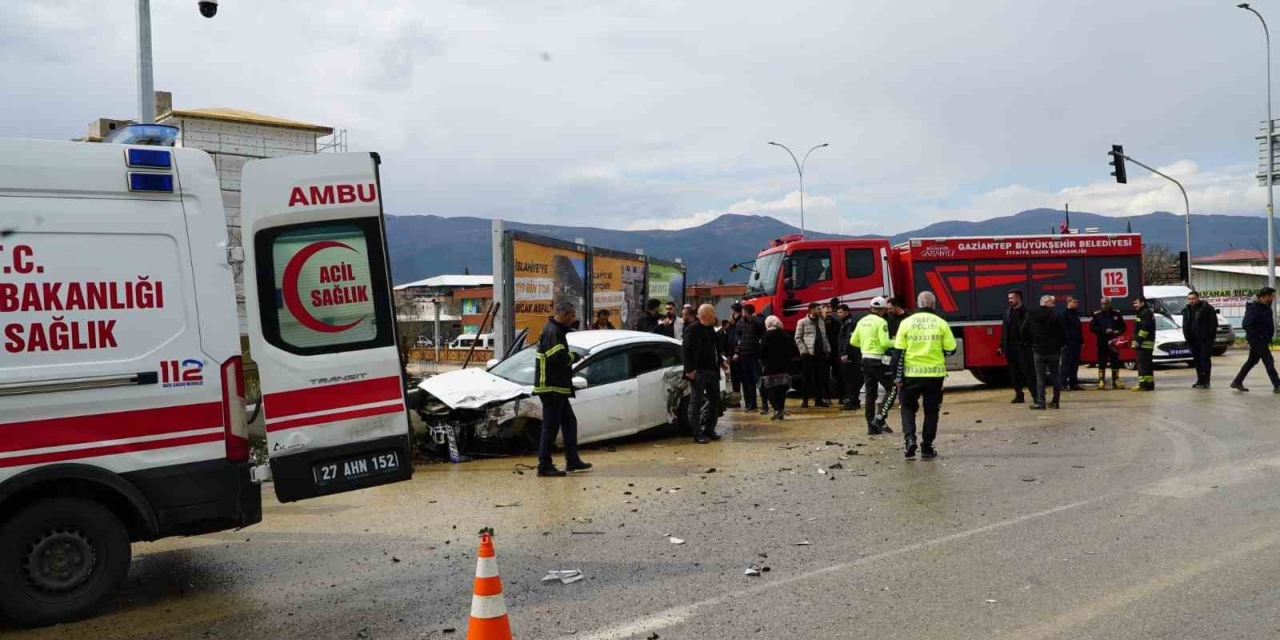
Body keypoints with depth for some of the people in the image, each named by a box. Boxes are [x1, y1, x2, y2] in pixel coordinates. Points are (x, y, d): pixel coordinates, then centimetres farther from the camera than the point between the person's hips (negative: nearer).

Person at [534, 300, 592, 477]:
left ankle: (572, 461, 24)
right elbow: (558, 357, -28)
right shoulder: (552, 332, -18)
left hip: (558, 388, 11)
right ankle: (544, 466, -1)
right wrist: (572, 357, -9)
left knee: (569, 422, 17)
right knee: (550, 427, -6)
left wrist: (568, 357, -3)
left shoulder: (556, 330, 17)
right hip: (551, 387, -11)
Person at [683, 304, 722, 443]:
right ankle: (697, 434, 2)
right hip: (699, 372, -9)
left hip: (712, 371, 9)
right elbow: (686, 350, -18)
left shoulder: (711, 329, 15)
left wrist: (720, 362, 16)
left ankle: (710, 429, 24)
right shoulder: (693, 329, -12)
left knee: (715, 400, 13)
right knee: (696, 402, -2)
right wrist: (690, 369, -23)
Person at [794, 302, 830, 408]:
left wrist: (826, 350, 5)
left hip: (820, 353, 5)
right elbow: (798, 338, -3)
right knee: (808, 377, -1)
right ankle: (805, 400, 5)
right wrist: (804, 350, -11)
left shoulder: (821, 322, 15)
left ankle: (818, 399, 13)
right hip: (808, 354, -5)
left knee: (820, 377, 6)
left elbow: (824, 337, 15)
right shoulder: (802, 322, -1)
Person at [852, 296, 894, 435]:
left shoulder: (862, 321, 10)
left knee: (870, 392, 11)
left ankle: (871, 426, 12)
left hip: (865, 359, 7)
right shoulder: (881, 322, -12)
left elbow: (853, 341, 12)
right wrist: (895, 342, -1)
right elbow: (884, 342, -20)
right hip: (877, 360, -7)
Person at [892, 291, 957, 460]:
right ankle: (927, 448, 14)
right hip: (935, 373, 0)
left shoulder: (906, 322, -2)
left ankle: (909, 438, -7)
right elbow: (951, 349, -1)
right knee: (931, 410, 12)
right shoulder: (941, 323, -2)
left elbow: (899, 352, -3)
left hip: (911, 374, 0)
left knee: (908, 407, 14)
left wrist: (898, 376, 2)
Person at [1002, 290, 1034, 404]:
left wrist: (1027, 343, -17)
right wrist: (1002, 345, 11)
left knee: (1026, 370, -5)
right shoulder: (1008, 311, 14)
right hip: (1010, 346, 6)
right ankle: (1019, 395, 15)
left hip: (1022, 346, -6)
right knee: (1014, 372, 8)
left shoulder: (1026, 312, -5)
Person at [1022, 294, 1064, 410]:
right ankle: (1055, 401, 10)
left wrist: (1028, 344, 14)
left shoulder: (1030, 315, 1)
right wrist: (1059, 346, 6)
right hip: (1054, 351, -1)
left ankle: (1040, 402, -4)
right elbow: (1061, 333, -7)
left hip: (1038, 351, 1)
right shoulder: (1055, 315, -7)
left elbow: (1024, 331, 2)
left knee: (1040, 377, 2)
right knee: (1055, 376, 10)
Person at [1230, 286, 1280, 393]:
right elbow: (1246, 325, -25)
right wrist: (1259, 334, -23)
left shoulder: (1265, 305, 6)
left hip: (1263, 339, 9)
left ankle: (1237, 382, 23)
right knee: (1268, 361, -6)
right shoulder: (1254, 308, -21)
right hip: (1257, 339, -9)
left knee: (1252, 361, 15)